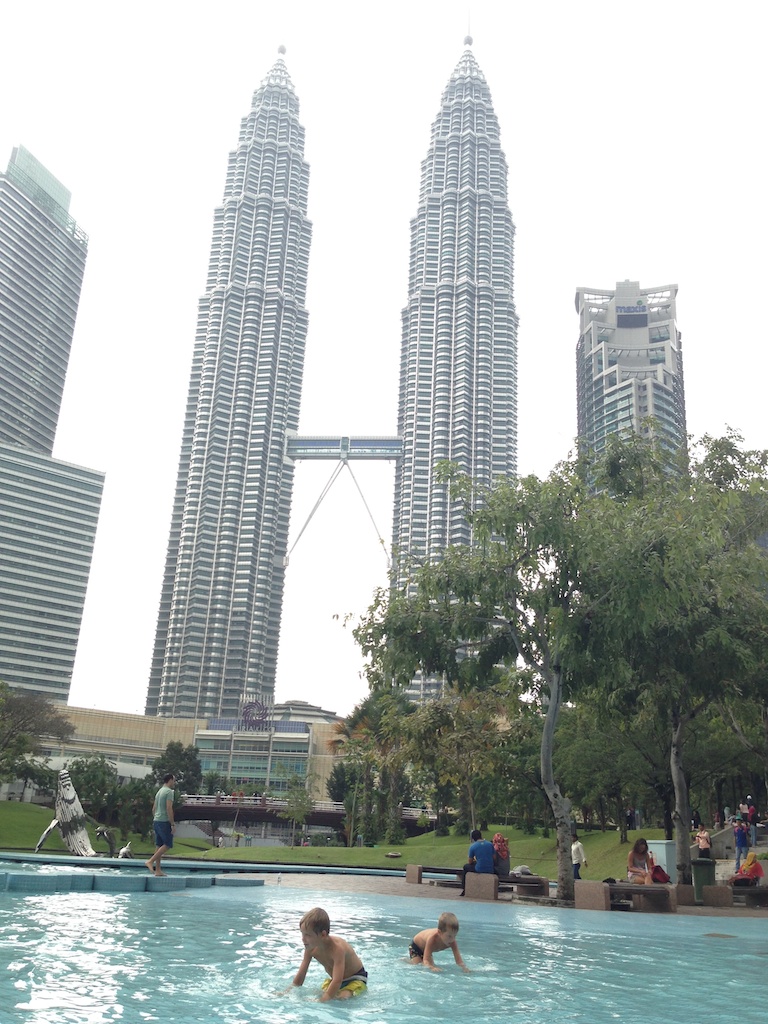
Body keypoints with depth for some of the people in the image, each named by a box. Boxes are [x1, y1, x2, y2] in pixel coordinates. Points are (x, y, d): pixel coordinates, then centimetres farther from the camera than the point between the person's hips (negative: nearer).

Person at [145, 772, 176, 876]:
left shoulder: (159, 791, 17)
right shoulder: (169, 791, -11)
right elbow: (169, 809, -18)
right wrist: (172, 824, -16)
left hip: (156, 821, 9)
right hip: (164, 821, -9)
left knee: (159, 845, 9)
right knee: (167, 845, -4)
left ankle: (157, 870, 9)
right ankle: (150, 861, -12)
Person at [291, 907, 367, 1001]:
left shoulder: (337, 948, -37)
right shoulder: (311, 948, -16)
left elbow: (337, 981, -44)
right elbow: (300, 976, -7)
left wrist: (323, 1000, -50)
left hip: (356, 979, -7)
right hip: (333, 979, 7)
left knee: (343, 997, -31)